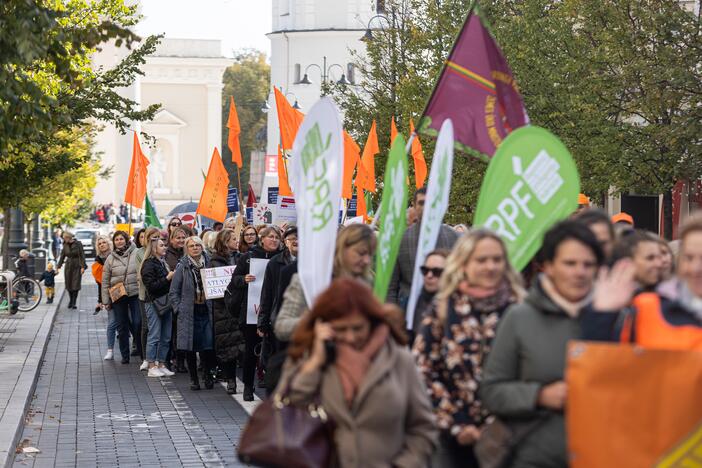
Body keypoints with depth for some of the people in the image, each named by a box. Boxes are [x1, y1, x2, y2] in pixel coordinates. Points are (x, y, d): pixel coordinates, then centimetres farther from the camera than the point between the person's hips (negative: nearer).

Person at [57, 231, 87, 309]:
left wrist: (83, 267, -15)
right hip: (68, 266, 4)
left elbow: (82, 256, -8)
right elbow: (62, 257, 11)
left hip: (77, 266, -4)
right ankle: (71, 300, 22)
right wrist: (58, 267, 8)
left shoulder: (78, 244, -7)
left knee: (76, 285, -7)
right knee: (69, 285, 5)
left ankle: (74, 303, -4)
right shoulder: (65, 246, 6)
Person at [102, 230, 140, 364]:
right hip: (118, 297, 2)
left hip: (135, 294, -2)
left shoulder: (136, 253, -2)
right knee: (122, 327, 8)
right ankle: (125, 355, 17)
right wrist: (106, 300, 4)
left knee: (138, 323, -5)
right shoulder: (110, 258, 4)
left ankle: (142, 352, 8)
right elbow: (105, 281, 6)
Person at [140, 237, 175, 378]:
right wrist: (167, 278, -20)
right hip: (153, 303, -8)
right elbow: (151, 285, -18)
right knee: (154, 337, -5)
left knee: (166, 337, 8)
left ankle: (161, 365, 15)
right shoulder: (148, 264, -10)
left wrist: (173, 277, 8)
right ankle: (151, 367, 1)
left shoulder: (162, 263, 16)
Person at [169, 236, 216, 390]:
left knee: (208, 346, -6)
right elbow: (173, 292, 3)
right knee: (190, 348, 1)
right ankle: (194, 378, 14)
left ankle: (207, 374, 14)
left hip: (207, 312, 1)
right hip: (189, 313, -1)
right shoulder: (182, 267, 0)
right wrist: (179, 309, -5)